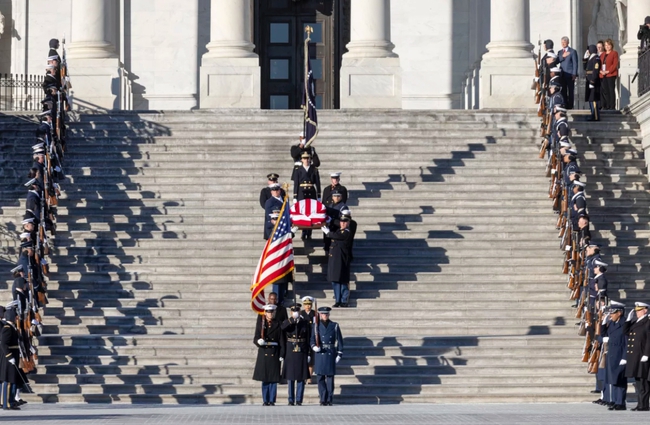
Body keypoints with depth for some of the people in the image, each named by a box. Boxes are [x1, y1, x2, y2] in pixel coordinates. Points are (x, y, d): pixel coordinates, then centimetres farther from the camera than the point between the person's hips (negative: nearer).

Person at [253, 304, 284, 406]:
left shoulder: (277, 324, 5)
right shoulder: (260, 323, 5)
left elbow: (281, 340, 3)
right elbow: (255, 338, 1)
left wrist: (281, 355, -3)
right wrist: (258, 341, -23)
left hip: (274, 353, 0)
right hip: (263, 352, 0)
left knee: (273, 379, -1)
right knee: (264, 379, 2)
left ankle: (272, 400, 3)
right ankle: (265, 400, 8)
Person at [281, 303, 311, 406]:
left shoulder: (305, 322, 5)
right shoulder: (287, 323, 3)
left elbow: (309, 339, 4)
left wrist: (309, 354, -1)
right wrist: (292, 319, -20)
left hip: (302, 353, 0)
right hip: (290, 353, 0)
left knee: (301, 377, 1)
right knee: (290, 377, 3)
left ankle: (299, 400, 7)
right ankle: (291, 400, 9)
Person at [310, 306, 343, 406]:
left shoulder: (334, 326, 8)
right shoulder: (317, 326, 8)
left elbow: (339, 341, 8)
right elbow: (312, 339, 3)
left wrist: (339, 354, 1)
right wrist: (314, 346, -18)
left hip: (331, 354, 0)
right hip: (320, 354, 0)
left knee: (330, 377, -2)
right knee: (321, 378, -2)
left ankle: (329, 399, 2)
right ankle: (323, 399, 2)